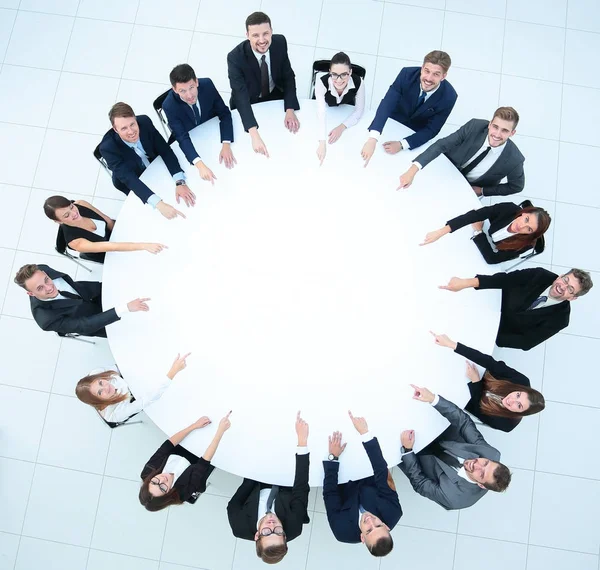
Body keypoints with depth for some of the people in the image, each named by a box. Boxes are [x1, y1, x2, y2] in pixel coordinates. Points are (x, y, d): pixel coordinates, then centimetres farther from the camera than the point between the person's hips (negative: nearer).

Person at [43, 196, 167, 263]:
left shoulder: (80, 204, -28)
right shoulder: (74, 241, -41)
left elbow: (109, 221, -12)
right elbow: (110, 247, -50)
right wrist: (144, 246, -58)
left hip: (112, 230, 4)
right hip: (107, 255, -4)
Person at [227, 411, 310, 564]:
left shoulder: (241, 528, -40)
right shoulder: (293, 528, -41)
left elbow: (233, 505, -19)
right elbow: (301, 489, -38)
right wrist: (302, 441, -45)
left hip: (258, 489, 1)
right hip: (286, 490, -1)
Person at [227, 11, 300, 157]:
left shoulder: (280, 42, -21)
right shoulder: (235, 57, -33)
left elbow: (288, 76, -10)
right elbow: (241, 96, -39)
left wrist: (290, 110, -27)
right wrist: (254, 134, -52)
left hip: (275, 95, 3)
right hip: (248, 103, -3)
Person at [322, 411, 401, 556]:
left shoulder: (342, 529, -39)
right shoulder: (393, 513, -38)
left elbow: (329, 493, -31)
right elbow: (382, 474, -39)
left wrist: (332, 457, -37)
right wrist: (365, 433, -45)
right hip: (368, 483, 2)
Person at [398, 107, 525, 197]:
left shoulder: (514, 159, -30)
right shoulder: (474, 126, -30)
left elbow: (516, 186, -10)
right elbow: (441, 145, -30)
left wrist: (482, 191, -13)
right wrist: (412, 170, -42)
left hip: (469, 189, -1)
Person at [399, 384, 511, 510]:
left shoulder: (454, 497, -37)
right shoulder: (492, 454, -28)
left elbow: (420, 484, -25)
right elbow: (464, 421, -27)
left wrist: (407, 450, -36)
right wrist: (433, 399, -40)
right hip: (444, 439, 4)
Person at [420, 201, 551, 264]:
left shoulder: (525, 244, -40)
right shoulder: (510, 209, -35)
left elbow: (492, 259, -38)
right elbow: (475, 215, -42)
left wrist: (478, 231, -33)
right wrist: (441, 232, -50)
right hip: (485, 240, 2)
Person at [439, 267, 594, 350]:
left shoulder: (559, 318, -21)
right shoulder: (541, 275, -18)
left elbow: (526, 343, -21)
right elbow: (505, 279, -28)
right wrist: (465, 283, -43)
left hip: (500, 330, -2)